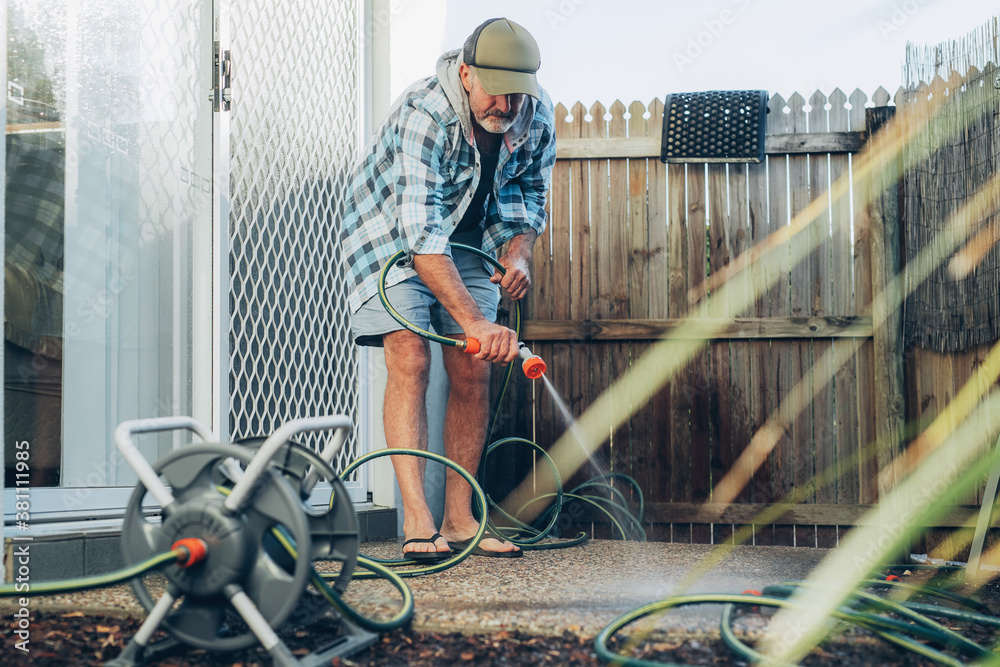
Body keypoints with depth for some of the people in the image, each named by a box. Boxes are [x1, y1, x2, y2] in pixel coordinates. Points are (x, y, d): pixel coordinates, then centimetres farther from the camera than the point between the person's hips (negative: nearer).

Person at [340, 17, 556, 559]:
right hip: (389, 233, -5)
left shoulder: (536, 117, -16)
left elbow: (530, 190, 4)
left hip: (467, 241, 5)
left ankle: (459, 519, 6)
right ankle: (417, 521, -20)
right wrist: (475, 322, -49)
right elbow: (421, 234, -42)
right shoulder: (424, 115, -35)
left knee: (472, 374, -2)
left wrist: (518, 251, -16)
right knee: (409, 361, -19)